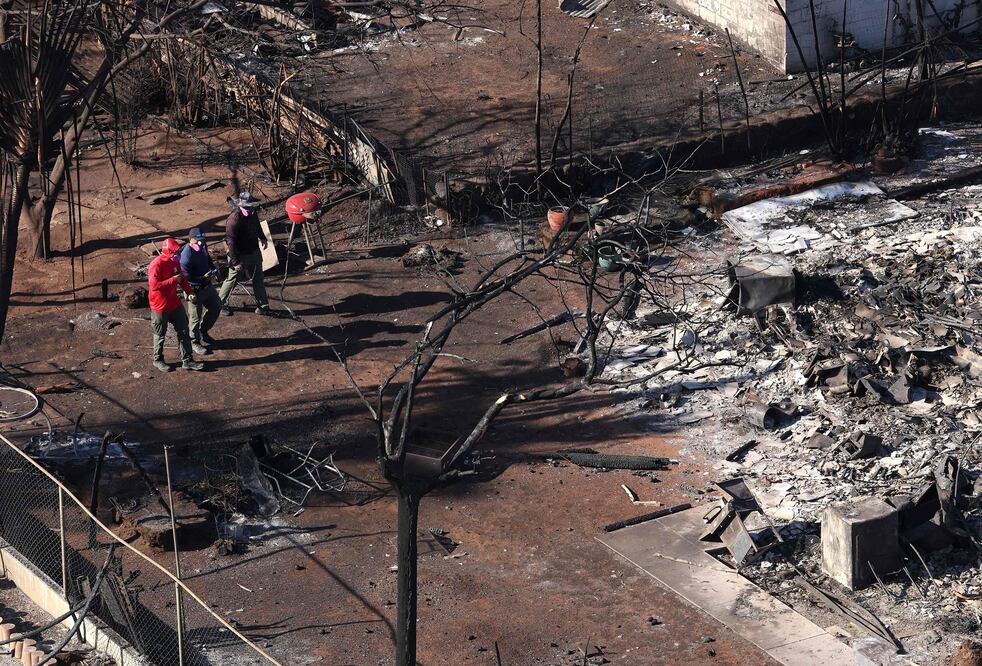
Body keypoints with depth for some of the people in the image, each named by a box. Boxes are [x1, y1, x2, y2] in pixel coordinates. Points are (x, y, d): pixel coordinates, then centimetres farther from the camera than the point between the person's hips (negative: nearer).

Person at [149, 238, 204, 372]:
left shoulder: (175, 262, 2)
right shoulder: (156, 265, -24)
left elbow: (182, 278, 16)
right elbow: (154, 286, -30)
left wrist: (189, 291, 4)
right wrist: (173, 280, -29)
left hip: (175, 303, 7)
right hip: (160, 307, -7)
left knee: (183, 331, 9)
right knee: (160, 335, 10)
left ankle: (187, 361, 16)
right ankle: (158, 360, 30)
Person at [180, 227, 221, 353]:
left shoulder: (202, 247, -1)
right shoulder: (187, 255, -27)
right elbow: (186, 277, -27)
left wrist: (213, 268, 1)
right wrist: (203, 278, -33)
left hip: (207, 285, 9)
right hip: (195, 290, -9)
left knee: (216, 306, 21)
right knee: (195, 316, 4)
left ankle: (203, 332, 39)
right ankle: (194, 342, 22)